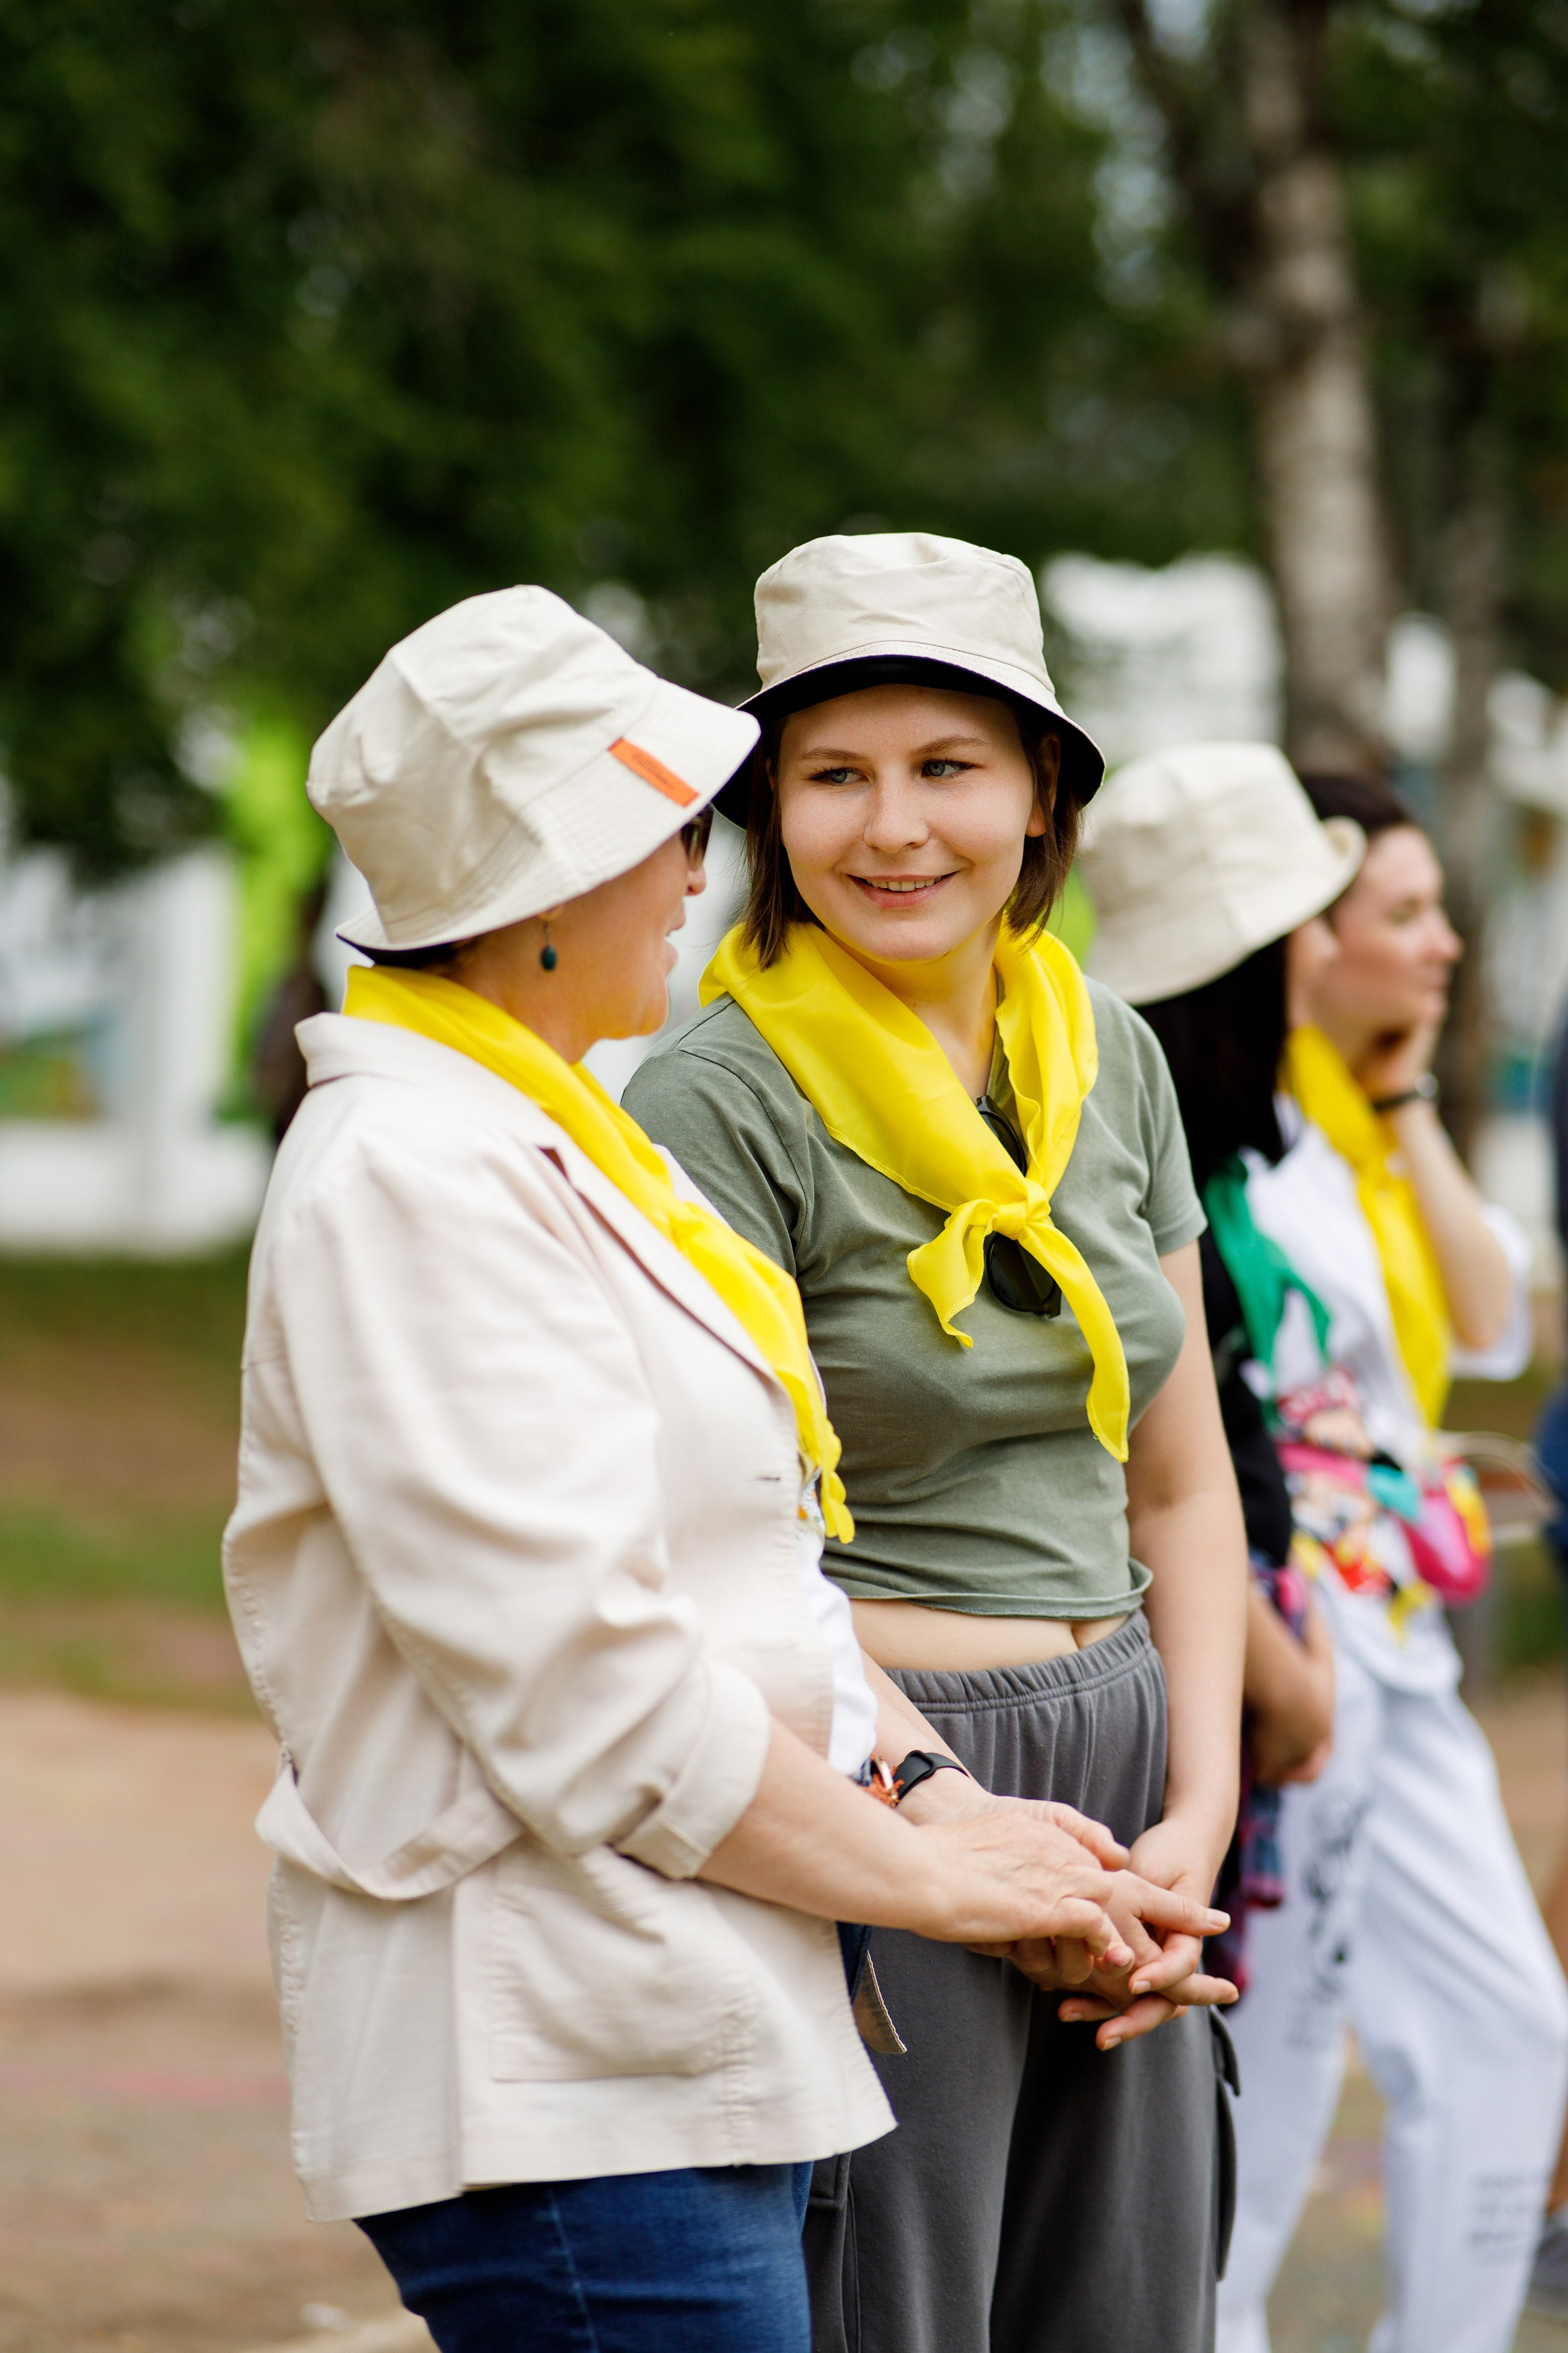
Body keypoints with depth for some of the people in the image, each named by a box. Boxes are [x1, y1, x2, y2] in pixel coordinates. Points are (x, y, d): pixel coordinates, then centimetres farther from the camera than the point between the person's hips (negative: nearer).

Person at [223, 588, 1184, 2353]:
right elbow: (590, 1691, -19)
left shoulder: (540, 1146, 18)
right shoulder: (413, 1174, -14)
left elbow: (758, 1585, 17)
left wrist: (935, 1801, 4)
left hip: (701, 2040, 10)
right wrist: (925, 1873, -10)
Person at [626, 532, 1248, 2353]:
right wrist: (987, 1852, -15)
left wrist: (1197, 1814, 2)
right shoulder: (724, 1098, -10)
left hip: (1127, 1754, 7)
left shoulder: (1104, 1055, 9)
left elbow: (1182, 1484, 14)